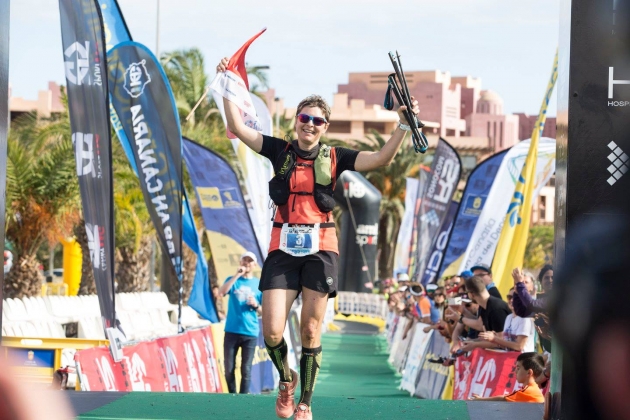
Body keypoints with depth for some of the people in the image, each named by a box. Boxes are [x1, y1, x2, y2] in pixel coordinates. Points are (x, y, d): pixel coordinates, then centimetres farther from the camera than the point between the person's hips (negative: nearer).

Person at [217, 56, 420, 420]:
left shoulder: (334, 157, 6)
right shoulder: (280, 151, 8)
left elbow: (381, 159, -3)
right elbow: (238, 128, 3)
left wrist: (404, 126, -14)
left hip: (320, 249, -1)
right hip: (283, 249, 1)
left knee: (311, 332, 0)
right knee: (272, 331, -8)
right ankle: (286, 378, 23)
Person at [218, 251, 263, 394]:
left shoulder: (259, 285, 8)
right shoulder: (233, 280, 9)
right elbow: (221, 293, -13)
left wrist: (256, 306, -12)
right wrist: (237, 275, -15)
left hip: (250, 333, 0)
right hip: (231, 331, 1)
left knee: (246, 370, -3)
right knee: (229, 369, 1)